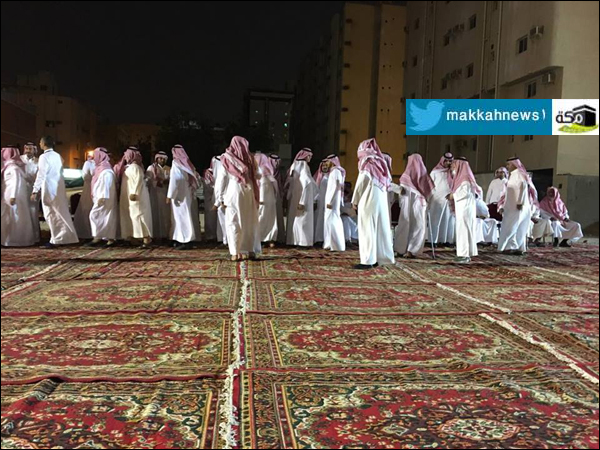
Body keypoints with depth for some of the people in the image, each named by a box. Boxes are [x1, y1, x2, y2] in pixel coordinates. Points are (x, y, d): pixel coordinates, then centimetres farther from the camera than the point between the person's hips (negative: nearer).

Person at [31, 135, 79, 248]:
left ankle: (56, 240, 0)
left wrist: (35, 190, -14)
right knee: (61, 212, 10)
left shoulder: (44, 157, -10)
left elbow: (41, 175, -15)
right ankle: (66, 237, 14)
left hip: (49, 189, -7)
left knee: (51, 214, -2)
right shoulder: (58, 156, 11)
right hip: (59, 187, 7)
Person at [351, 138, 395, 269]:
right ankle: (379, 257, 14)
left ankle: (368, 260, -5)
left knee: (368, 230, -4)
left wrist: (355, 201, 2)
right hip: (381, 200, 7)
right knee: (380, 229, 9)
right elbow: (387, 183, 8)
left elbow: (360, 184, -6)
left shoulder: (367, 164, -8)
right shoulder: (380, 163, 10)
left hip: (369, 201, -7)